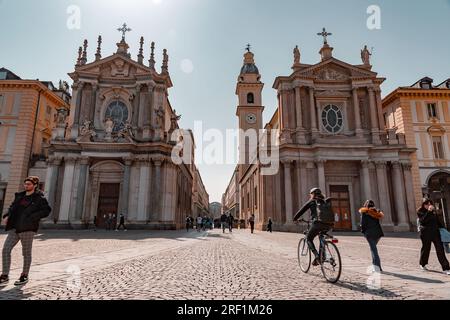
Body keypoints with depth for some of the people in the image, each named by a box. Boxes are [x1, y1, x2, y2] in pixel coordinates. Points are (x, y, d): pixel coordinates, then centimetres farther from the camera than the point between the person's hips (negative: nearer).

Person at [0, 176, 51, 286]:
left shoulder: (39, 198, -4)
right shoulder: (19, 196, 14)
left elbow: (47, 210, -10)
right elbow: (13, 207, 28)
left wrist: (32, 217, -18)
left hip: (28, 229, -6)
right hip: (14, 228, 6)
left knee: (26, 253, 4)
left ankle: (24, 276, 18)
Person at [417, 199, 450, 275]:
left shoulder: (434, 211, 11)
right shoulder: (420, 212, -5)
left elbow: (438, 220, 22)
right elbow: (423, 220, -22)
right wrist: (428, 211, -27)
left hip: (435, 232, 4)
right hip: (426, 233, -4)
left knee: (440, 249, -3)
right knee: (425, 248, 8)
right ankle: (423, 264, 29)